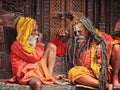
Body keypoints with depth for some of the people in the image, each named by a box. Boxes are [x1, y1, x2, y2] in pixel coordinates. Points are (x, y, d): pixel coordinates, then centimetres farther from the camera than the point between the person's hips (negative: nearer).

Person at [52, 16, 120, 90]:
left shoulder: (101, 37, 16)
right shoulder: (73, 42, 22)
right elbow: (59, 51, 28)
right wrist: (59, 37, 14)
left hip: (103, 72, -2)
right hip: (87, 74, 2)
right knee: (73, 72, -33)